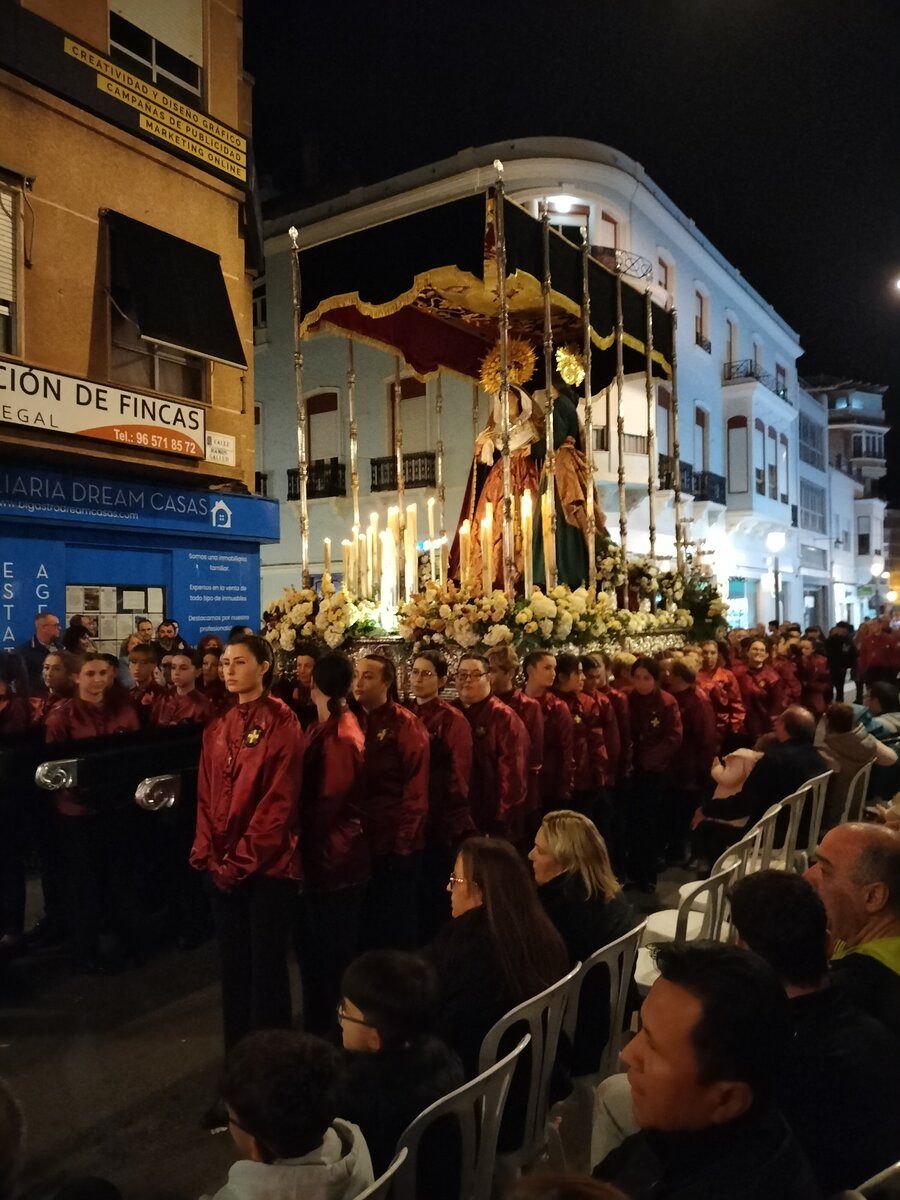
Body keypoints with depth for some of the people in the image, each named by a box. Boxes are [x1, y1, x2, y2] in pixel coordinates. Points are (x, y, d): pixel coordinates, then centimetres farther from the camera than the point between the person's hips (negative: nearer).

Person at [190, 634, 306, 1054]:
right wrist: (208, 853, -1)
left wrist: (242, 859, -15)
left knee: (266, 964, 3)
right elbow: (206, 795, 10)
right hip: (222, 867, 6)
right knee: (232, 961, 15)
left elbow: (279, 800, -15)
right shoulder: (217, 729, 10)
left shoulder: (283, 725, -10)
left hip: (267, 864, -6)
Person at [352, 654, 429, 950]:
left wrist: (403, 842, -15)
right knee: (363, 924, 15)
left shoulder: (406, 725, -10)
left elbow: (416, 790, -13)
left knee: (396, 926, 7)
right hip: (360, 843, 6)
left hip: (396, 845, -6)